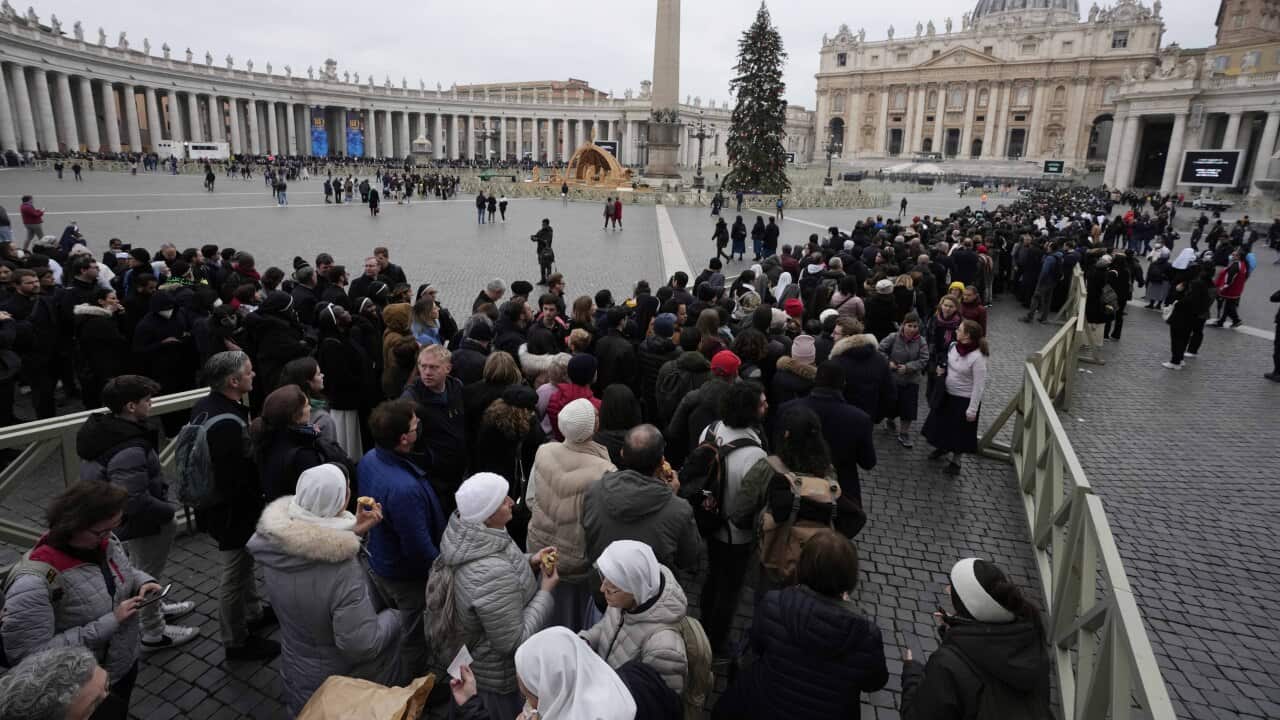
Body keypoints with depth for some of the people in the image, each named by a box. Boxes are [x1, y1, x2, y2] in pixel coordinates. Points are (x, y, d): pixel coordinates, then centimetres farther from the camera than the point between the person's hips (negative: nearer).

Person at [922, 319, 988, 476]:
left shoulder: (977, 357, -28)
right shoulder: (953, 346, -8)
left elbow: (979, 385, -22)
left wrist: (972, 409, -20)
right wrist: (942, 370, -9)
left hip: (964, 399, -6)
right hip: (946, 394, 7)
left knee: (960, 431, 12)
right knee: (941, 422, 23)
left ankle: (956, 460, 34)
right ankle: (943, 446, 50)